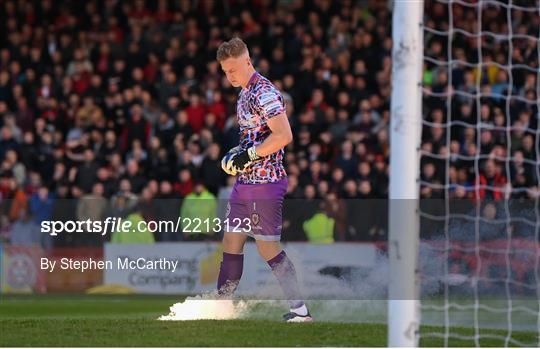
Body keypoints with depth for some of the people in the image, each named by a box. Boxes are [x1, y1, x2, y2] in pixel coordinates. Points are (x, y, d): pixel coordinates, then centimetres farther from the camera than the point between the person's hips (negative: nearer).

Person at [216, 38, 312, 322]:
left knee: (268, 246, -7)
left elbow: (283, 136, -24)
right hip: (245, 181, 10)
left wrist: (248, 155, -21)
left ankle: (300, 309, -3)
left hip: (265, 181, -10)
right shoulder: (245, 93, 15)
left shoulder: (264, 92, -16)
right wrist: (239, 155, 10)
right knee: (231, 241, 11)